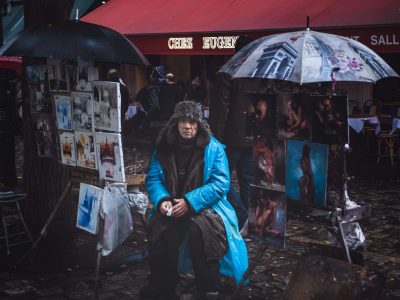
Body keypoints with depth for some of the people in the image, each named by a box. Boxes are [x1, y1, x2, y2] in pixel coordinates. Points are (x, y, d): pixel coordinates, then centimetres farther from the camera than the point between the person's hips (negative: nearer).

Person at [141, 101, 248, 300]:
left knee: (198, 231, -34)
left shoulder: (213, 148, -6)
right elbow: (153, 179, 5)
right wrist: (162, 200, -17)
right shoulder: (164, 148, 4)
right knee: (159, 232, -26)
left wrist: (190, 202, -22)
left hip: (205, 207, -3)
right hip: (172, 208, 3)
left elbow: (220, 183, -13)